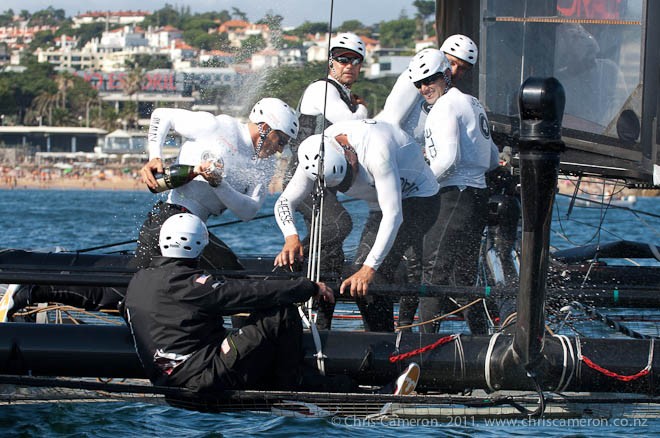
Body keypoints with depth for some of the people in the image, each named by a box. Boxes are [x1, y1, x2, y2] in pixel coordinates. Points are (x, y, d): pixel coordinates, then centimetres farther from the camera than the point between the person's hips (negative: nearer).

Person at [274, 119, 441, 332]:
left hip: (419, 198, -8)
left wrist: (369, 268, -47)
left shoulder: (375, 151, -38)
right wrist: (291, 237, -34)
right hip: (380, 204, 8)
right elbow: (285, 201, -12)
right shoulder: (316, 155, -18)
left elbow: (393, 215, -40)